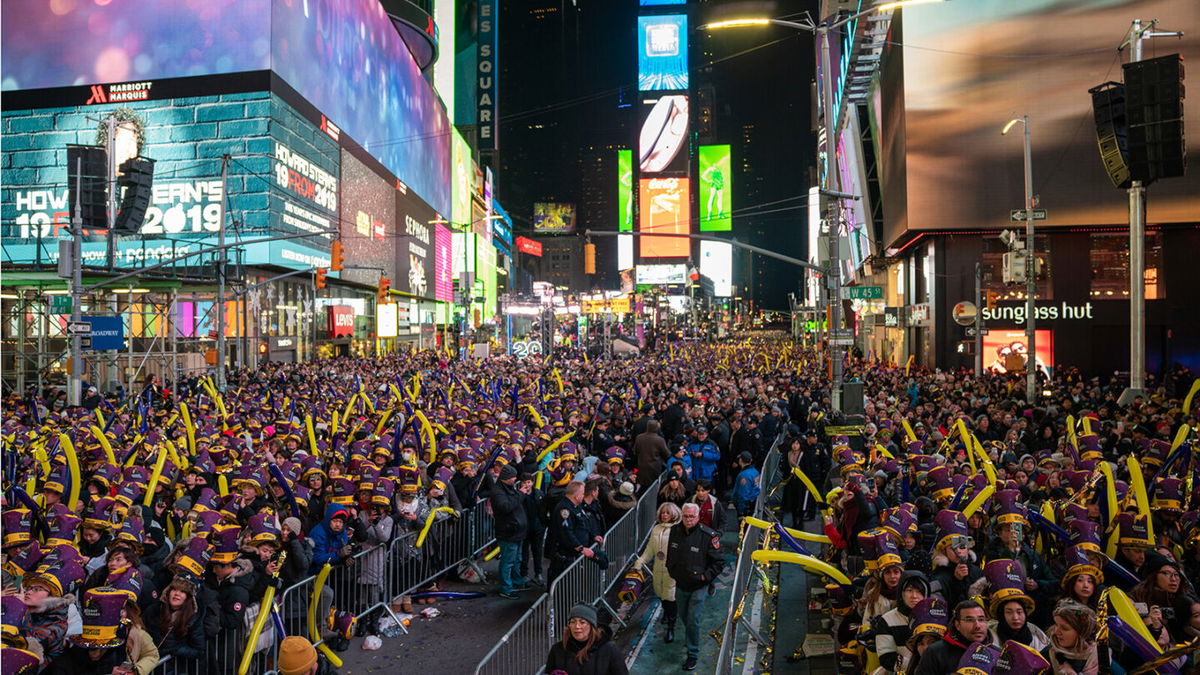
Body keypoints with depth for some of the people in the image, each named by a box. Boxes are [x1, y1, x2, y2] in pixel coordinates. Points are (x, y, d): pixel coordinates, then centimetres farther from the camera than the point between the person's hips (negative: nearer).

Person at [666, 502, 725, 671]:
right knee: (683, 616, 22)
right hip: (680, 584, 5)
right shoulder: (675, 531, -4)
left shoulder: (709, 536, -19)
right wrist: (672, 571, 10)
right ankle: (691, 639, 49)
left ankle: (693, 655, 10)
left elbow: (718, 562, -11)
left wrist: (705, 576, -14)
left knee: (693, 620, -5)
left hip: (698, 587, -5)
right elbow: (669, 555, 14)